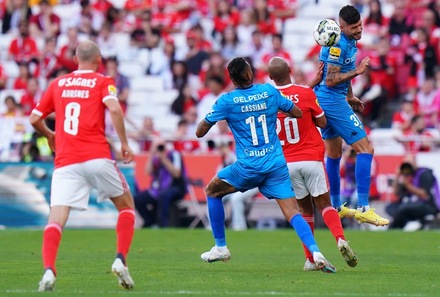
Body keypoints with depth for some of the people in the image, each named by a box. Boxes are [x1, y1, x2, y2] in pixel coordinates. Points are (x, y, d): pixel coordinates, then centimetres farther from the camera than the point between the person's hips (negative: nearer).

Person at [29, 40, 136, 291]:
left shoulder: (57, 84, 16)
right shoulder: (103, 82, 6)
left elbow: (35, 119, 20)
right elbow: (114, 108, -13)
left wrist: (50, 136, 39)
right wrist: (124, 143, -5)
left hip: (65, 162, 2)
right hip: (97, 157, -2)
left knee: (56, 218, -7)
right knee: (126, 205, 18)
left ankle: (49, 270, -30)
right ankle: (121, 260, 3)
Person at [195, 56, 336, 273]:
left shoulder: (227, 101, -5)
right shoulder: (269, 91, 3)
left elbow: (200, 132, 1)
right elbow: (297, 113, 15)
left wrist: (207, 118, 21)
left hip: (248, 166, -2)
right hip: (276, 164, 2)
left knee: (212, 191, 22)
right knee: (292, 212, -1)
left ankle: (220, 247, 20)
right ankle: (316, 253, -24)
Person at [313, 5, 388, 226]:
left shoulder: (349, 41, 9)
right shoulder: (338, 45, -22)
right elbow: (330, 80, -23)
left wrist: (350, 96, 26)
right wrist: (357, 72, -25)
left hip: (323, 100, 11)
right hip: (332, 101, -11)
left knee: (334, 154, 21)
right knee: (365, 149, -10)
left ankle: (336, 207, 33)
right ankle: (363, 209, -13)